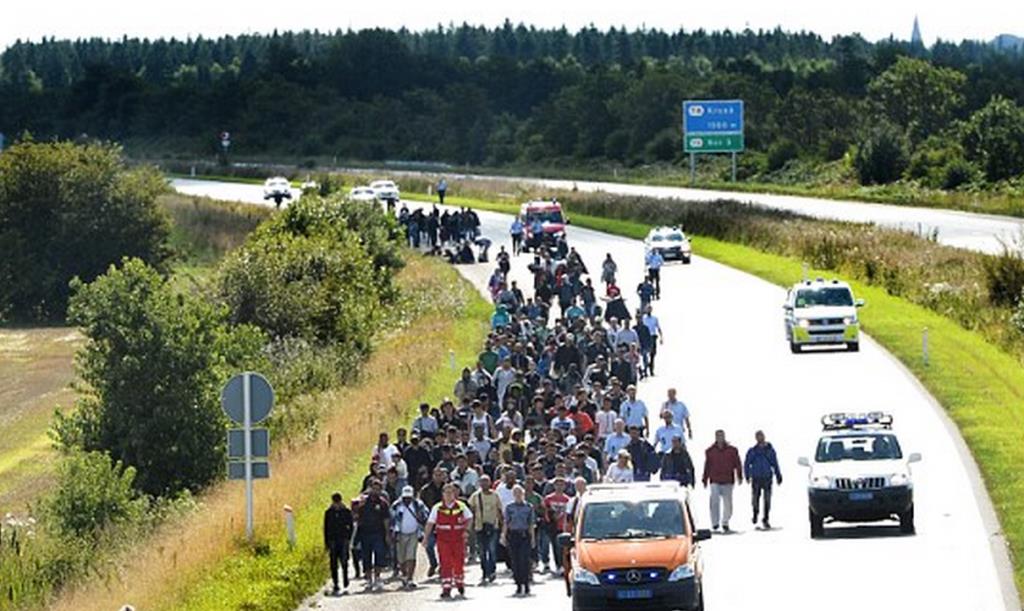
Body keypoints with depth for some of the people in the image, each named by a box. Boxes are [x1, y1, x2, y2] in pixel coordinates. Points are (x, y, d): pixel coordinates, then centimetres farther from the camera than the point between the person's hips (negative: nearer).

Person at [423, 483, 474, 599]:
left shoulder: (461, 507, 2)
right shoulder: (437, 508, 0)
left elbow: (469, 518, 15)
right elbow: (430, 523, 3)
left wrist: (466, 530, 1)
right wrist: (425, 538, -1)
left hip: (458, 538, 1)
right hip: (443, 540, -1)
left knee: (459, 563, 7)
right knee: (445, 564, -6)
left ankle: (460, 583, 30)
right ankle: (446, 588, -6)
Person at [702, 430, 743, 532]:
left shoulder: (732, 450, 5)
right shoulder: (710, 451, 7)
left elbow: (737, 464, 6)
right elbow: (707, 466, 13)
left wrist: (739, 477, -3)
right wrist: (704, 480, 12)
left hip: (728, 481, 0)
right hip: (715, 481, 0)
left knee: (727, 503, 2)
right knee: (714, 501, -12)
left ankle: (725, 523, 13)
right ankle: (715, 523, -5)